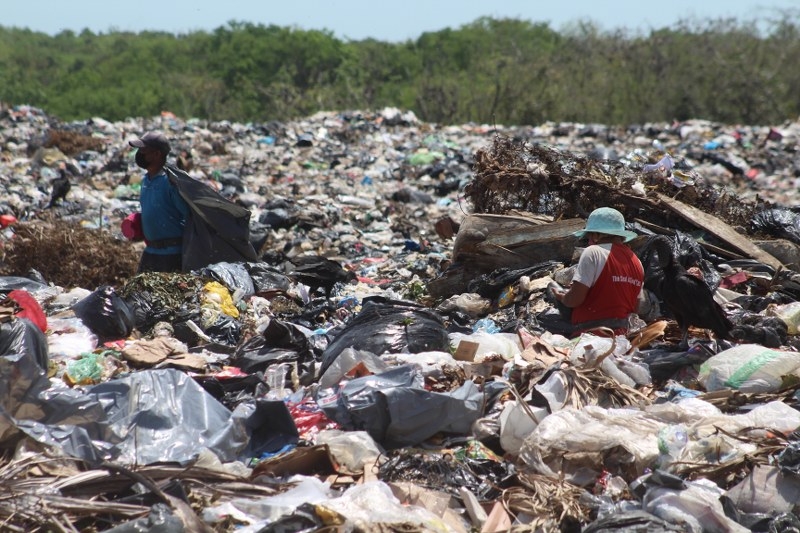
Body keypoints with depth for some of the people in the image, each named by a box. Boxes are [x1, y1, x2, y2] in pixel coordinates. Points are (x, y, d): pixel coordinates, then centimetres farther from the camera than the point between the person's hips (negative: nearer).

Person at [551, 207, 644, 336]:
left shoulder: (593, 252, -9)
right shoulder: (636, 261, 12)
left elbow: (574, 299, -15)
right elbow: (634, 308, 17)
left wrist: (560, 296, 6)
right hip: (621, 334, 7)